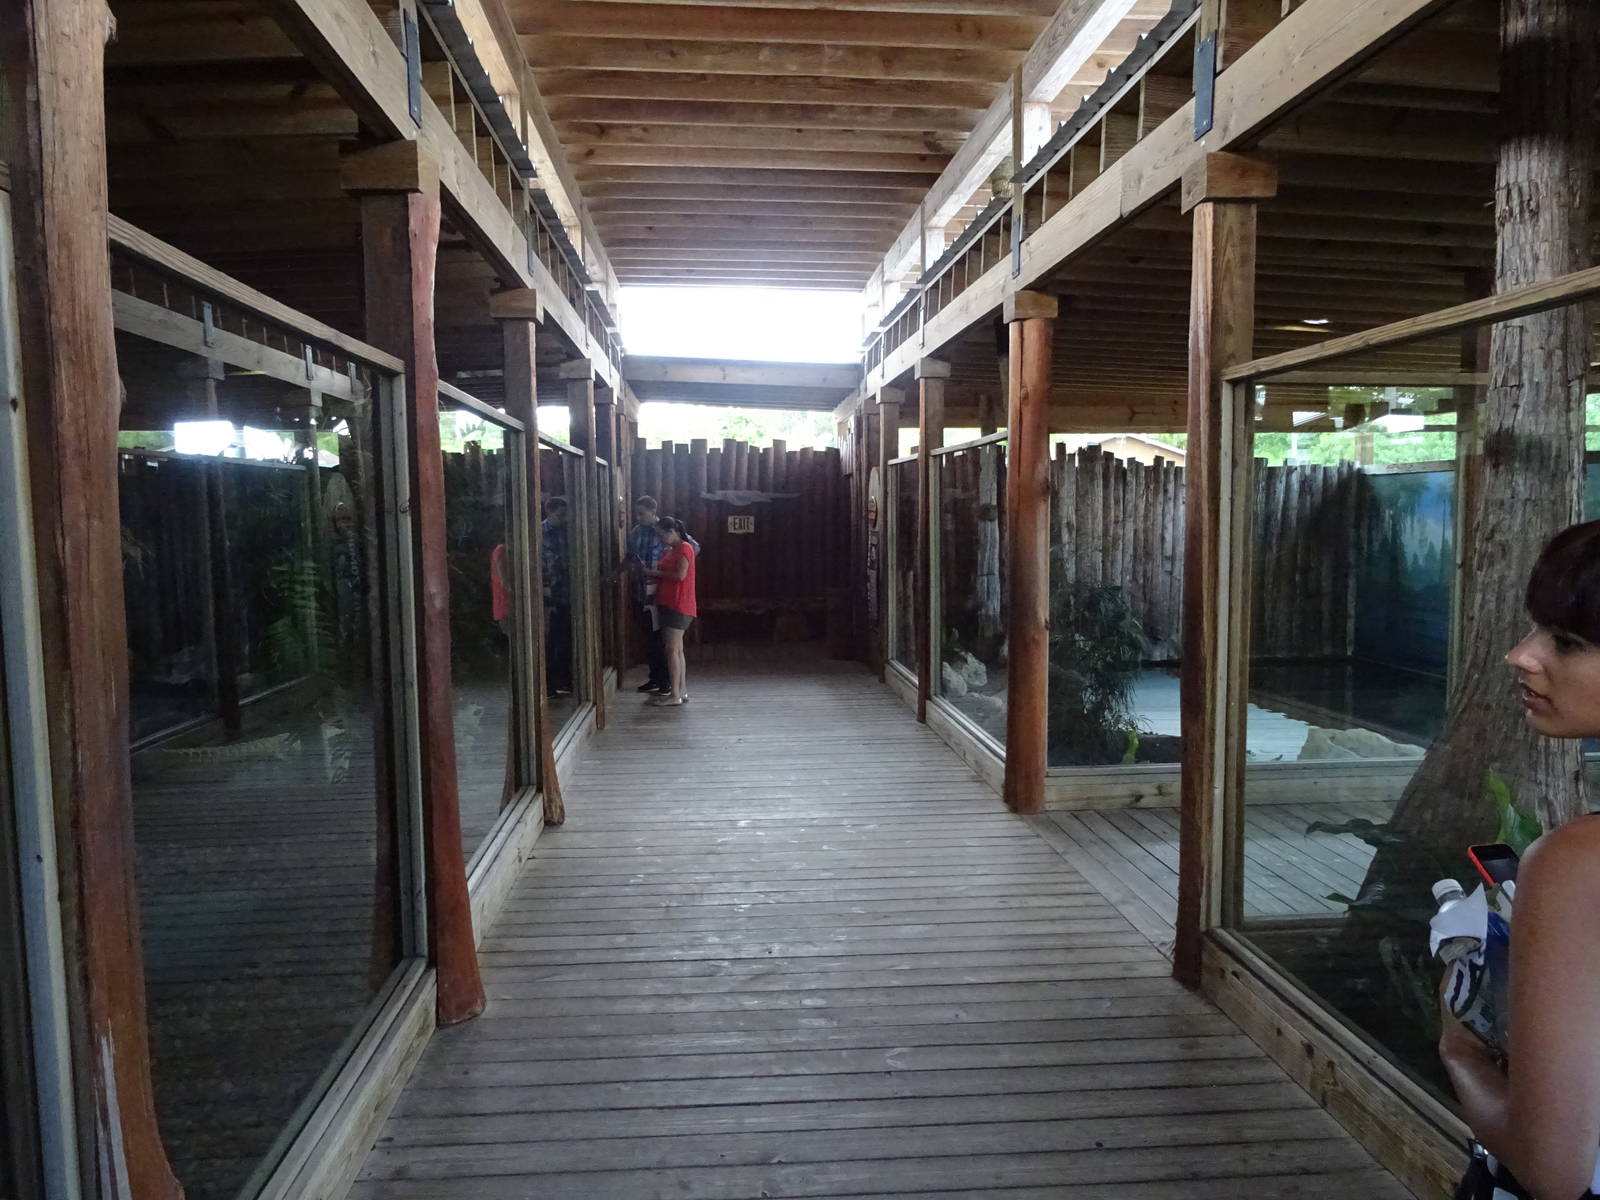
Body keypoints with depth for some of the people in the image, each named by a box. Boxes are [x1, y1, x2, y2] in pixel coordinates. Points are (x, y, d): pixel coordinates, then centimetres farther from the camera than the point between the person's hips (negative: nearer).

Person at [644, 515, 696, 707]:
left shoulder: (684, 548, -10)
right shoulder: (671, 550, 18)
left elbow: (680, 575, -19)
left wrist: (657, 573, -10)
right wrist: (653, 573, 4)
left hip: (678, 606, -10)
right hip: (668, 604, 10)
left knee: (673, 650, -9)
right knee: (677, 650, 11)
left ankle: (675, 695, -7)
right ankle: (682, 691, 16)